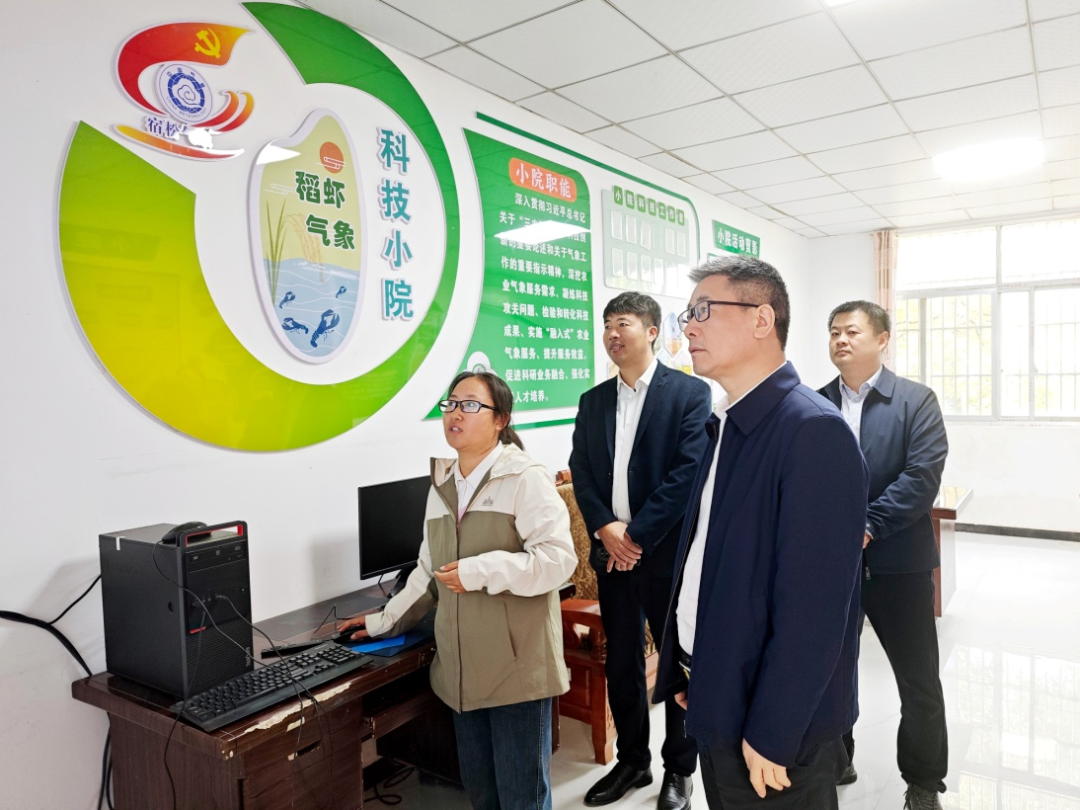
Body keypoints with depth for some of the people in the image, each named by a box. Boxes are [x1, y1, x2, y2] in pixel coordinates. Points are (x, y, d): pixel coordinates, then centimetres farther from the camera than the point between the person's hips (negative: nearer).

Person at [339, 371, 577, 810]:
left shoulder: (525, 478, -10)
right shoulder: (442, 485, 12)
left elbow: (558, 557, -18)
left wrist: (480, 572, -22)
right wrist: (387, 620, 17)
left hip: (517, 667, -6)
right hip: (463, 669, 7)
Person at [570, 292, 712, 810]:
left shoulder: (690, 393, -6)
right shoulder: (594, 400, 10)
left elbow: (688, 471, -14)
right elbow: (581, 471, 5)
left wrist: (638, 535, -16)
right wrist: (605, 527, -10)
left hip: (667, 551, -4)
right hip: (611, 551, 5)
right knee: (620, 663, 15)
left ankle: (680, 768, 30)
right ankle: (631, 761, 34)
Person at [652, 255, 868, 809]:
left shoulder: (814, 431, -22)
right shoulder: (725, 424, 6)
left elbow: (813, 604, -24)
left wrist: (773, 735, -19)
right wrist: (687, 671, 11)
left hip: (772, 725, -8)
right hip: (716, 701, 8)